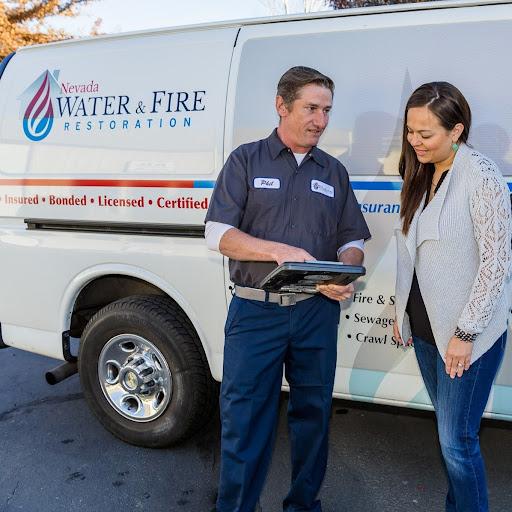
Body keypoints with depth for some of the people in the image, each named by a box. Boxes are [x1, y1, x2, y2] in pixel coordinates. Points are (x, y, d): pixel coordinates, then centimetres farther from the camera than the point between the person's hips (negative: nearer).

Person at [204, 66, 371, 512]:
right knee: (243, 418, 2)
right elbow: (219, 233, -5)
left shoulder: (334, 172, 13)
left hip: (318, 312, 4)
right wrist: (279, 250, -20)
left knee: (312, 412, 14)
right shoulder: (246, 160, 3)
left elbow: (352, 240, 13)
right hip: (255, 311, -3)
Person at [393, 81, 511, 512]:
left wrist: (466, 333, -16)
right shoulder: (421, 176, 7)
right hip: (425, 326, 7)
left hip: (468, 333, -7)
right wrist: (403, 311, 13)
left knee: (457, 440, 0)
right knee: (449, 429, 19)